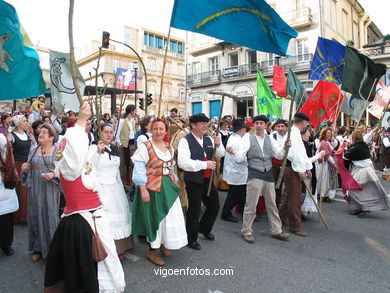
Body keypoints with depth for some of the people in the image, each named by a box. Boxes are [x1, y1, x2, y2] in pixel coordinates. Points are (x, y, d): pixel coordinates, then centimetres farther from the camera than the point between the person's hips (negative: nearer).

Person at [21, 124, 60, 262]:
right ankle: (38, 248, 25)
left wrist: (53, 174, -22)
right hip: (35, 189, 4)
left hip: (50, 190, -4)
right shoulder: (33, 149, 10)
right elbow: (29, 170, 18)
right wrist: (24, 169, -4)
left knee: (50, 216, 1)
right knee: (36, 216, 9)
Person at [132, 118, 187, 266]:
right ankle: (152, 251, 24)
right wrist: (143, 189, -19)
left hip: (169, 187, 6)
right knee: (154, 217, 5)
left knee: (170, 217, 10)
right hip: (152, 187, -5)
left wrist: (174, 184, 14)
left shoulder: (169, 147, 8)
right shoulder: (145, 146, -11)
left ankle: (164, 243, 34)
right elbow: (139, 169, -14)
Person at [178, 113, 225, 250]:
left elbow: (221, 154, 12)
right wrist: (205, 164, -23)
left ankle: (204, 228, 43)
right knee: (194, 210, 5)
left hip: (208, 180, 7)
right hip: (194, 181, -7)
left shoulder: (208, 139, 6)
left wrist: (218, 145, -10)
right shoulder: (185, 141, -14)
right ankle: (191, 239, 26)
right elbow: (183, 162, -25)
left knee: (214, 206, 17)